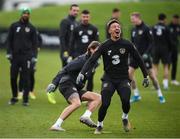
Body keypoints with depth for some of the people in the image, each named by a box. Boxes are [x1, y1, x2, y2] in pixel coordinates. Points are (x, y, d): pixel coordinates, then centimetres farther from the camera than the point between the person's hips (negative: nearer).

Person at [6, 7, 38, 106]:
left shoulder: (32, 28, 6)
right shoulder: (14, 26, 8)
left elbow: (34, 43, 7)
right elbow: (9, 40, 9)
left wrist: (34, 56, -2)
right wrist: (9, 52, -1)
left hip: (26, 56, -1)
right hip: (15, 56, 1)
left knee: (26, 78, -3)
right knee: (13, 77, 2)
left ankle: (25, 99, 0)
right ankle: (14, 97, 16)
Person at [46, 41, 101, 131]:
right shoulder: (82, 60, -13)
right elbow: (65, 70, -17)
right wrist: (54, 83, -23)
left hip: (76, 88, 9)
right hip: (67, 84, -9)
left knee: (98, 98, 3)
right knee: (77, 103, -34)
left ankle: (86, 116, -15)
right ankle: (56, 125, -36)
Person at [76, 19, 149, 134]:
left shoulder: (127, 44, 0)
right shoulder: (105, 46, -3)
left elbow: (138, 59, 10)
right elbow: (92, 60, -8)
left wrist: (146, 76, 12)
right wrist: (82, 73, -23)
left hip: (123, 78, 1)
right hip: (109, 79, -1)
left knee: (126, 101, -23)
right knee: (105, 104, -17)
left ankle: (125, 117, 11)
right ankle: (99, 125, 11)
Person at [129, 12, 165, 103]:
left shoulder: (146, 29, -10)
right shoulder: (133, 30, 10)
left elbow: (151, 43, -11)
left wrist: (146, 53, -20)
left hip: (144, 56, -6)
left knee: (152, 75, -2)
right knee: (129, 74, -4)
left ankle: (160, 95, 11)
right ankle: (136, 95, 9)